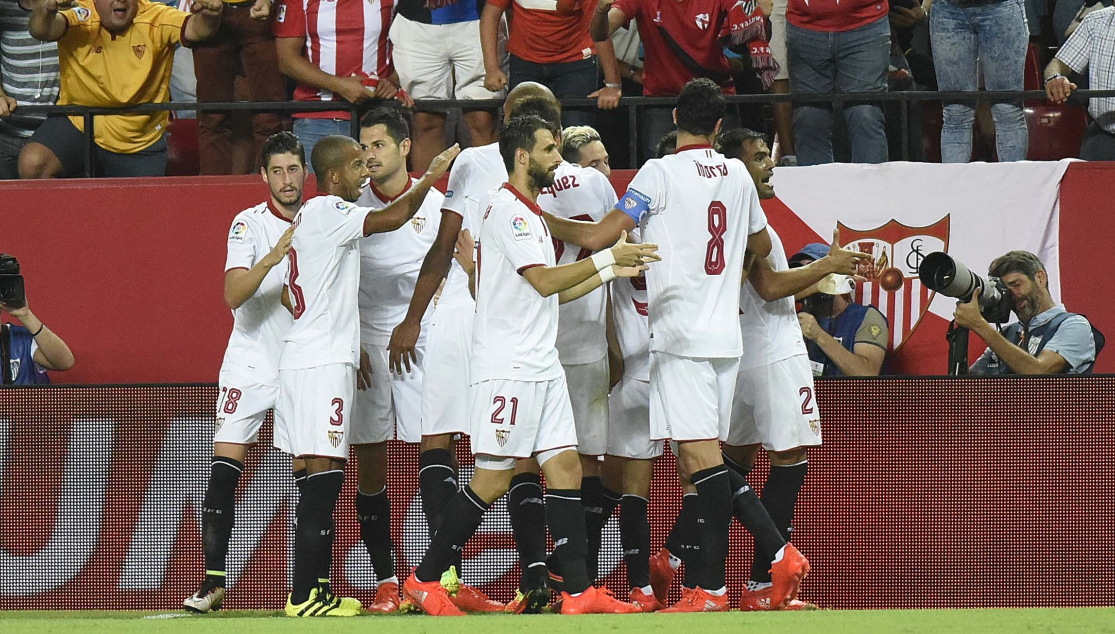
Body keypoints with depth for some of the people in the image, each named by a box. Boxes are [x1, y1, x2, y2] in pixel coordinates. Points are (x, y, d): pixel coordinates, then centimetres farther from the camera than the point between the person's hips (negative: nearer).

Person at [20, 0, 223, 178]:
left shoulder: (157, 20, -13)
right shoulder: (80, 19, -19)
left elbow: (194, 28, -27)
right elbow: (42, 30, -37)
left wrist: (208, 17, -52)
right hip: (77, 126, -2)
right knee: (32, 164, -25)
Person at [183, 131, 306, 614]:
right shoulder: (250, 224, -6)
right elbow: (234, 294, -19)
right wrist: (275, 255, -32)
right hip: (251, 364, -2)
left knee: (307, 473, -2)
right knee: (224, 466, -11)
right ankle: (212, 583, -8)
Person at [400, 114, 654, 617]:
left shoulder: (530, 213, 20)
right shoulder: (507, 208, -11)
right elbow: (545, 281, -19)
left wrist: (613, 272, 17)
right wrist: (608, 258, -12)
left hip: (542, 366, 10)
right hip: (506, 365, -10)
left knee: (565, 466, 1)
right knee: (493, 478, -8)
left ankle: (579, 591, -3)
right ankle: (425, 579, 1)